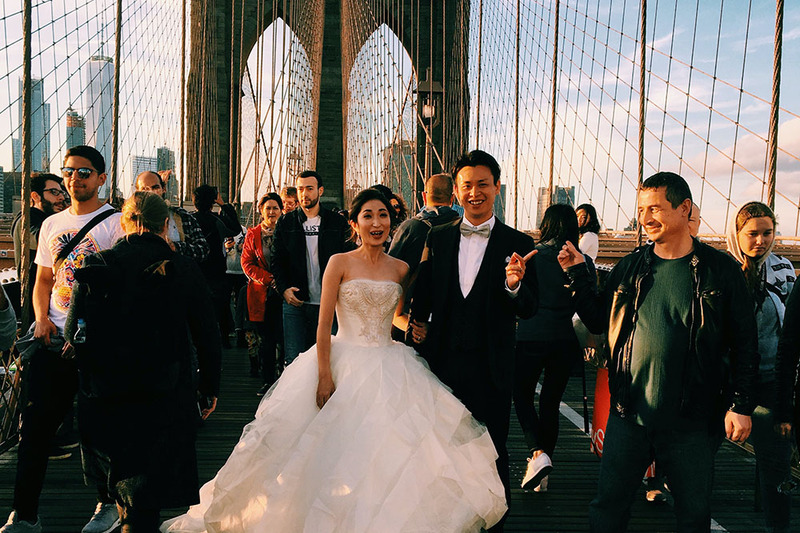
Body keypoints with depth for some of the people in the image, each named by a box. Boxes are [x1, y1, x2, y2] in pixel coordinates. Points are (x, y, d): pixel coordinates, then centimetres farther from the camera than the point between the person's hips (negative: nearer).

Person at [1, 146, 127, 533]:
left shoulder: (115, 224, -3)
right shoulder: (52, 225, 15)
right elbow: (43, 279, 20)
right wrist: (42, 318, 1)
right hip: (54, 340, 5)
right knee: (35, 424, 2)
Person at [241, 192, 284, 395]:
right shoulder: (253, 234, 9)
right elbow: (246, 263, 5)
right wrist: (268, 279, -8)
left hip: (284, 293, -1)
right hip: (262, 294, 1)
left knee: (283, 337, -5)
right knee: (266, 339, 3)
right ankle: (268, 381, 11)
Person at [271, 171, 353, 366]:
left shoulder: (338, 223, 6)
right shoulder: (285, 222, 8)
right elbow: (277, 260, 9)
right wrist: (284, 289, -7)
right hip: (295, 302, 1)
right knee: (294, 360, -1)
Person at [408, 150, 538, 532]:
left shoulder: (517, 244, -2)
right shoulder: (437, 238, 6)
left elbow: (529, 310, -6)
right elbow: (422, 297, 11)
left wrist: (515, 285, -25)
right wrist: (417, 326, -5)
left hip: (490, 368, -2)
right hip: (442, 363, 2)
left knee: (492, 455, 8)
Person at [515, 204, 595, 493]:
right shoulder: (584, 262, 1)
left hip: (531, 337, -3)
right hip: (566, 340, 3)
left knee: (522, 396, 12)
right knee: (551, 402, 13)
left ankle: (538, 453, -11)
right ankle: (543, 472, 18)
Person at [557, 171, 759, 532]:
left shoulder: (720, 270, -5)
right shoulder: (629, 267, 4)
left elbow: (744, 344, -2)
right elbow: (598, 321, 11)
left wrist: (741, 405, -6)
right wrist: (577, 275, 1)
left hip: (691, 423, -2)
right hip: (629, 414, 2)